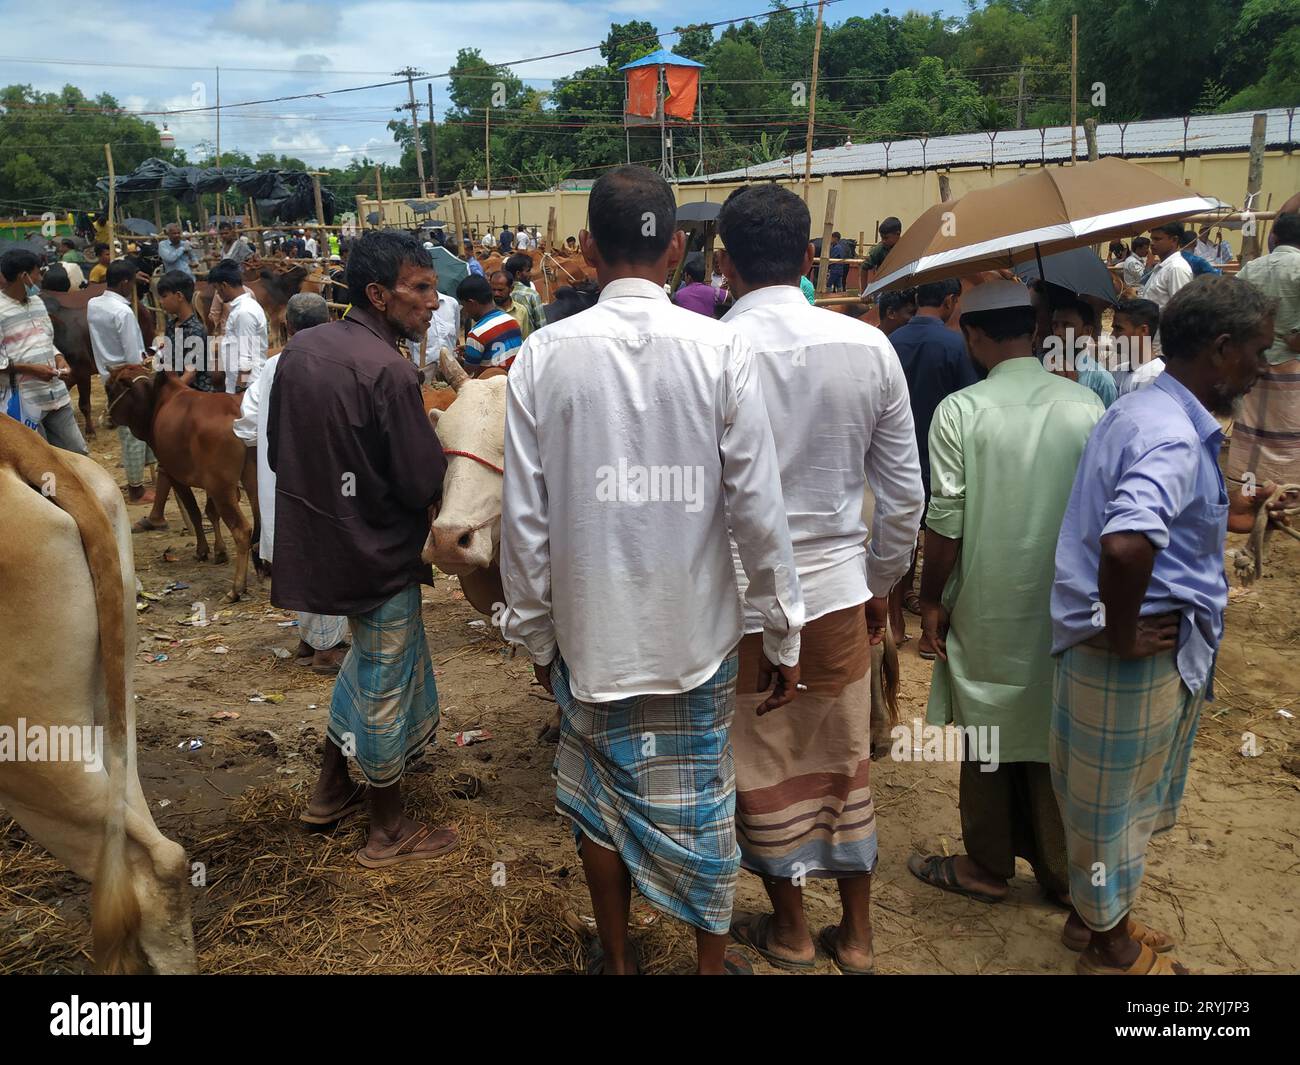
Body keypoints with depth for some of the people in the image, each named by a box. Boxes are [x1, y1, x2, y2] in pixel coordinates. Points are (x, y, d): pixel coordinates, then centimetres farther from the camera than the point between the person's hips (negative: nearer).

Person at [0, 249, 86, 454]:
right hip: (24, 402, -7)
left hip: (56, 395, 7)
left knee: (77, 452, 12)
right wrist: (30, 369, -18)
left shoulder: (37, 302, 13)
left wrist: (59, 358, 1)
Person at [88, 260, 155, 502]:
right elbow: (133, 359, -22)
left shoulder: (93, 305, 1)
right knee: (134, 433, 2)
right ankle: (136, 489, 11)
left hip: (109, 374, 8)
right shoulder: (124, 312, -24)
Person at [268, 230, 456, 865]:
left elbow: (277, 451, 10)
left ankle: (330, 789, 38)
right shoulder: (388, 371, -23)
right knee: (386, 682, 7)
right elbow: (425, 486, -22)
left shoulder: (299, 349, 2)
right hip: (377, 552, -8)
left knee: (371, 656, 27)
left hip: (314, 542, 8)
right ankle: (388, 832, 24)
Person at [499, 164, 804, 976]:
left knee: (600, 796, 19)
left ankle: (617, 958, 37)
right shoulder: (721, 350, -11)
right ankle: (712, 960, 34)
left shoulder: (546, 354, -8)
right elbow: (758, 507, -11)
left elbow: (525, 515, -6)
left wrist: (535, 631, 7)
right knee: (702, 801, 16)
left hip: (589, 626, 1)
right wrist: (783, 635, 0)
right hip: (696, 627, -1)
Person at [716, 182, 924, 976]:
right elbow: (904, 494, 0)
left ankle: (791, 931, 35)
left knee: (766, 768, 15)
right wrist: (881, 584, 15)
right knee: (847, 763, 19)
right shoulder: (869, 347, -6)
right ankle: (858, 935, 35)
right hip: (838, 589, 3)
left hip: (740, 598, -3)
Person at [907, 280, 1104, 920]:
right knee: (1051, 725, 16)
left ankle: (989, 866, 28)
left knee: (987, 731, 12)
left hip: (987, 606, -3)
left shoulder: (960, 412, -13)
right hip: (1067, 604, 3)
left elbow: (945, 522, -13)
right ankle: (1062, 871, 29)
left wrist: (931, 600, 0)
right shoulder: (1087, 406, -3)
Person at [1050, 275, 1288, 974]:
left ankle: (1094, 916, 45)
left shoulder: (1149, 409, 8)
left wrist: (1213, 518, 19)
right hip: (1142, 653, -10)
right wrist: (1119, 636, -27)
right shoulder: (1174, 436, -25)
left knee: (1113, 797, 25)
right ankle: (1113, 948, 33)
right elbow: (1125, 545, -42)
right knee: (1117, 801, 11)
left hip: (1147, 640, 10)